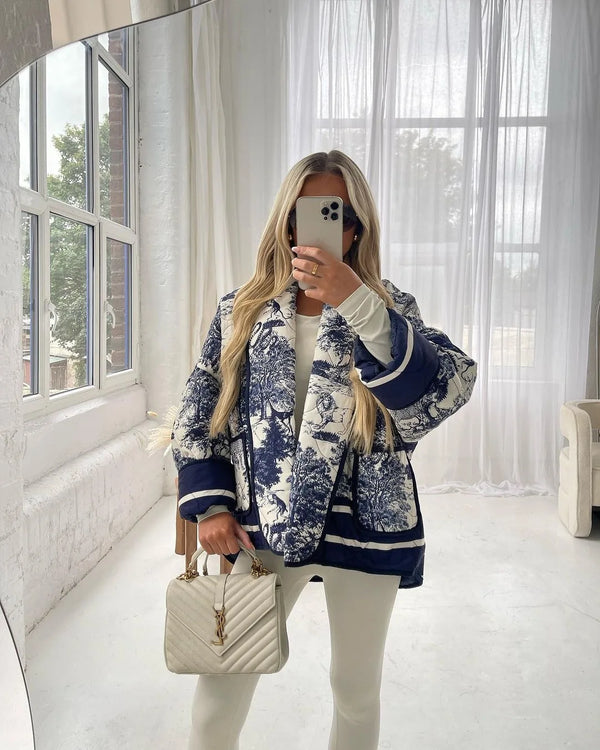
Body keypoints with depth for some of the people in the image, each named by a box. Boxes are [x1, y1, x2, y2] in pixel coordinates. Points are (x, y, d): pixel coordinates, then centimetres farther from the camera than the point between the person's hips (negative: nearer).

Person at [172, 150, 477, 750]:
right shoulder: (242, 312, 3)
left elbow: (449, 389, -20)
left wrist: (356, 304, -28)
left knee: (357, 692, 18)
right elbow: (197, 418, 7)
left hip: (363, 526, 0)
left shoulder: (387, 309, -1)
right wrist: (210, 503, -3)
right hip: (261, 525, 1)